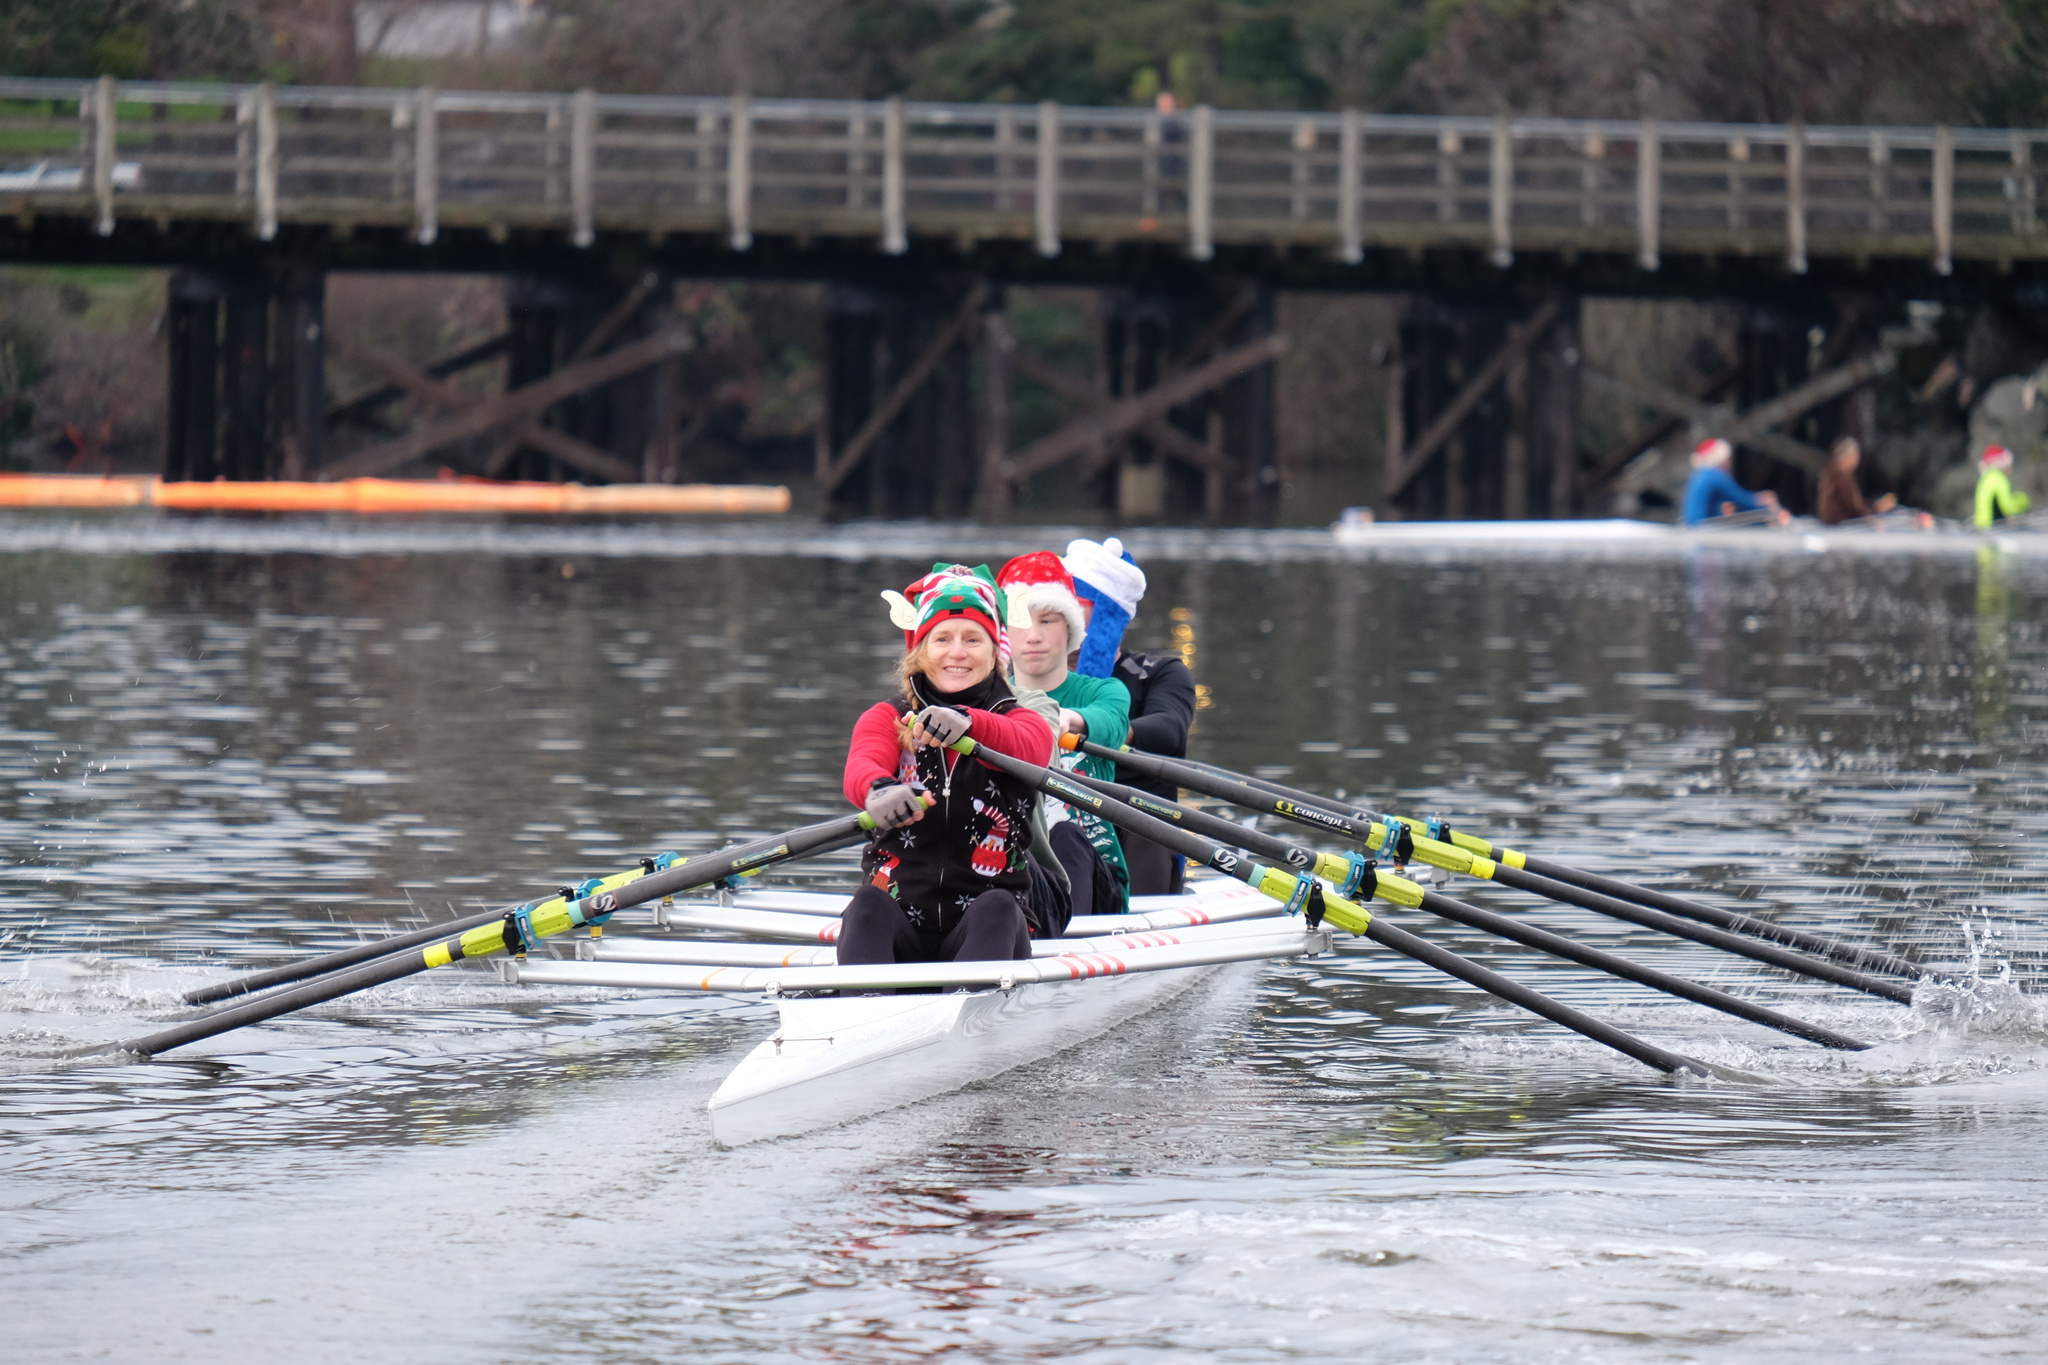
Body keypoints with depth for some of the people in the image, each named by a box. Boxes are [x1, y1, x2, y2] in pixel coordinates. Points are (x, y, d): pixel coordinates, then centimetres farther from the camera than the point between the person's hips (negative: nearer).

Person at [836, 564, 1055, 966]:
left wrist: (967, 722, -43)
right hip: (900, 928, 1)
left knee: (996, 908, -32)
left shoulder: (1023, 722, 9)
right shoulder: (885, 719, 11)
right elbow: (862, 766, -14)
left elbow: (1026, 748, -19)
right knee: (868, 903, -31)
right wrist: (878, 790, -42)